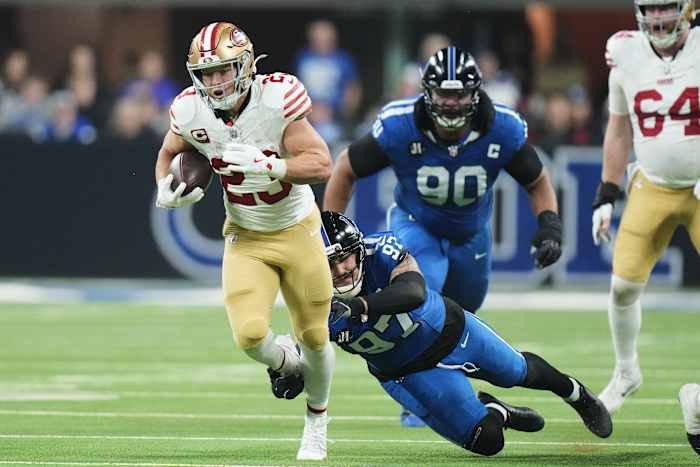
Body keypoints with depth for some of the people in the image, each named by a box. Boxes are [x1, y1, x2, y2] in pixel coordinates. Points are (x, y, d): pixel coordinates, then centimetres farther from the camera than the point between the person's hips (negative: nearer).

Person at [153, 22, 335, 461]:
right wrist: (166, 189, -13)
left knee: (314, 337, 10)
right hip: (246, 239, 2)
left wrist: (266, 165, -40)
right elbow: (169, 153, 8)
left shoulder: (276, 100, -26)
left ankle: (317, 418, 39)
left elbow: (321, 165, -27)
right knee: (250, 334, -17)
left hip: (296, 231, -2)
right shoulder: (192, 112, -15)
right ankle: (289, 361, 20)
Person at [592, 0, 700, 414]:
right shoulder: (627, 54, -1)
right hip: (652, 189, 3)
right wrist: (606, 196, 9)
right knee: (624, 284, -3)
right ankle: (627, 372, 19)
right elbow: (619, 131, 11)